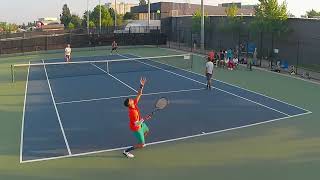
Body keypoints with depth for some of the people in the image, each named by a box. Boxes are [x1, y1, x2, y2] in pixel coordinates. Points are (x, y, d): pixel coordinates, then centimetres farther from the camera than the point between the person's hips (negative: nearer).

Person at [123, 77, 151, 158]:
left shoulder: (134, 103, -16)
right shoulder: (132, 112, -37)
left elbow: (139, 94, -9)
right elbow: (136, 124, -33)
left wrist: (142, 85, -19)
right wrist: (144, 119, -32)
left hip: (140, 124, 9)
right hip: (136, 128, -9)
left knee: (146, 131, 35)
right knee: (142, 145, -2)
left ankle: (140, 143, 57)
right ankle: (127, 151, 7)